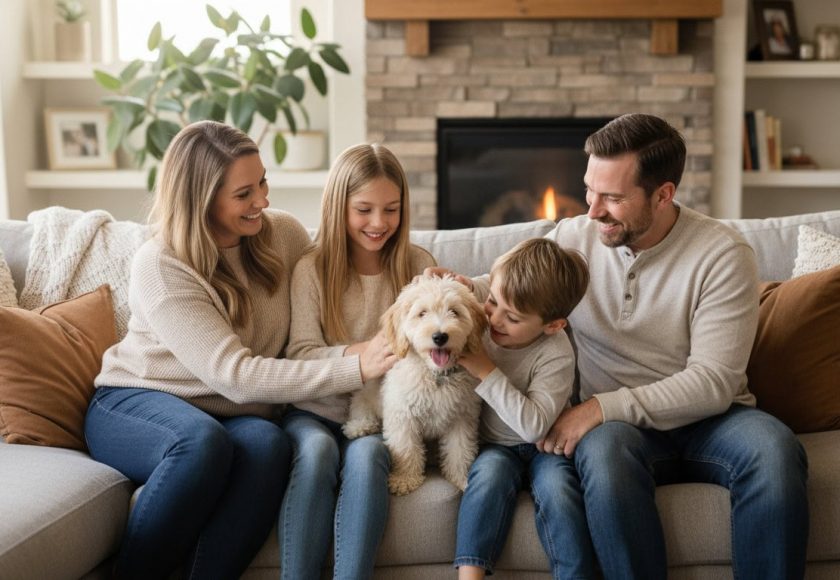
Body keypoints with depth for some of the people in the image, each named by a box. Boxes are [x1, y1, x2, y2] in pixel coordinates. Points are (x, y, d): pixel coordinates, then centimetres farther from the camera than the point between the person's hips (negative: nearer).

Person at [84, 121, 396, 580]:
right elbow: (236, 376, -25)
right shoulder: (160, 266, -18)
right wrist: (355, 369, -28)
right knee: (203, 441, -38)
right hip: (134, 404, -3)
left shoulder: (282, 233, -2)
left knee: (268, 443, -32)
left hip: (232, 416, 4)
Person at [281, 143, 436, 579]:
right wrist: (355, 354, -28)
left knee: (365, 455, -32)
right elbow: (301, 355, -7)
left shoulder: (418, 265, 5)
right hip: (318, 411, 0)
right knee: (317, 450, -33)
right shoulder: (312, 269, 0)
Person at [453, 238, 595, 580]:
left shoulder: (556, 354, -18)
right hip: (495, 446, 2)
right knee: (492, 471, -31)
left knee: (556, 487, -32)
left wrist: (488, 373, -30)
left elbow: (534, 426, -28)